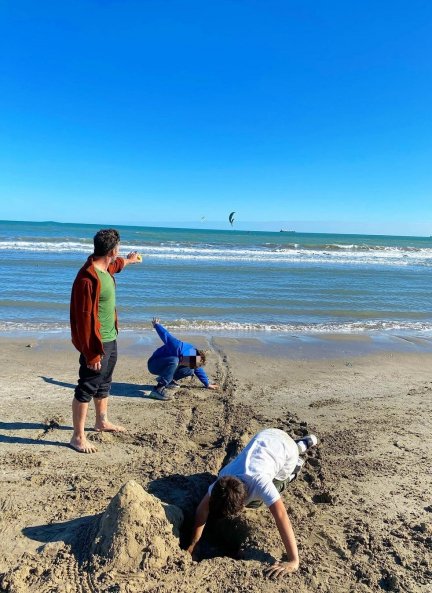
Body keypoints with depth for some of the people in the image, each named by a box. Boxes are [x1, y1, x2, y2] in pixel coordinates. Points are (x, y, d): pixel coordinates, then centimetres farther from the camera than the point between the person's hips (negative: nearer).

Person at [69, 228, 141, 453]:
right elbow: (85, 319, -25)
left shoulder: (105, 268, 4)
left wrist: (130, 260, 52)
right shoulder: (88, 278, -26)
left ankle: (102, 421, 42)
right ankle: (78, 437, 15)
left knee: (104, 383, 23)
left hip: (110, 339, 10)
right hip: (97, 343, -10)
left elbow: (115, 265, 32)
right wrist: (92, 354, -23)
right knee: (87, 388, 2)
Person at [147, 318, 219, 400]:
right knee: (174, 361, -39)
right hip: (153, 365, -8)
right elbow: (165, 335, -22)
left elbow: (198, 370, 8)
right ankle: (159, 389, -36)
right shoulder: (178, 347, -37)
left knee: (190, 371, -7)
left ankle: (169, 380, 9)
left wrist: (207, 384, 16)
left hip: (166, 365, 8)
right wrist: (156, 325, -3)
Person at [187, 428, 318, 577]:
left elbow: (281, 516, -48)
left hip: (286, 448, -4)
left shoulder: (258, 481, -43)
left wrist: (293, 561, -51)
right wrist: (192, 546, -16)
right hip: (263, 438, 4)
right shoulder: (223, 479, -25)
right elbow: (203, 508, -15)